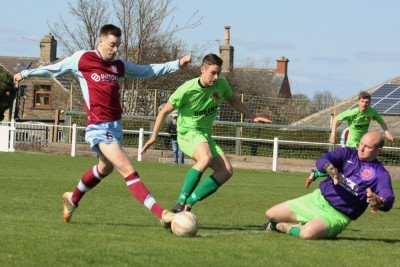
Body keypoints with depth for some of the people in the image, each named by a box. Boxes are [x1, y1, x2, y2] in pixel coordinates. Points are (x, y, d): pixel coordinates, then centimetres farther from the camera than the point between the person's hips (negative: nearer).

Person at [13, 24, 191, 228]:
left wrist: (177, 64, 14)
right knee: (128, 171, -15)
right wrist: (26, 73, 23)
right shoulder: (82, 59, 0)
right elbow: (54, 69, 14)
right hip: (99, 127, -8)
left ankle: (73, 199, 50)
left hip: (116, 125, 8)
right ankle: (162, 214, -25)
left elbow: (147, 71, 21)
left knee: (105, 168, 26)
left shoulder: (119, 66, 13)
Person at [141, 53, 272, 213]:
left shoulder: (221, 85, -2)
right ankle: (181, 202, -34)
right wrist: (154, 136, -6)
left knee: (226, 171, -12)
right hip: (188, 133, -7)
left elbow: (233, 101, 20)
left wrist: (252, 117, 15)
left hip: (205, 135, 7)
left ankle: (188, 204, -14)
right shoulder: (187, 89, -17)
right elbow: (165, 111, -6)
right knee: (206, 158, -37)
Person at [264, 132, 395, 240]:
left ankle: (286, 227, -2)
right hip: (318, 198, 4)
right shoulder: (348, 153, 2)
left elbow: (388, 200, -23)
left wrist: (379, 203, -48)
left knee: (308, 233, -34)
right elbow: (321, 160, -13)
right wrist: (329, 168, -38)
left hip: (336, 215, -4)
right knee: (271, 214, 1)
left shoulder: (380, 174, -9)